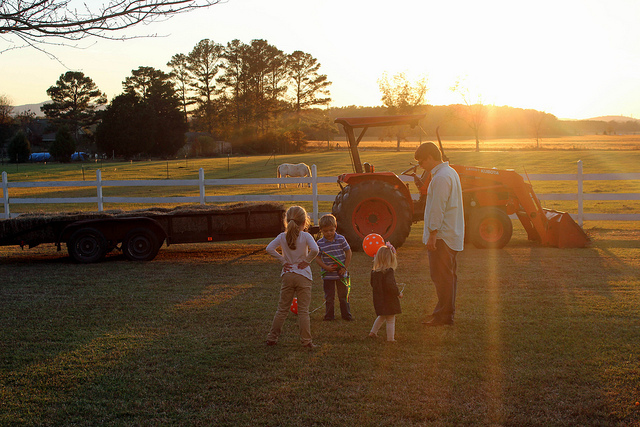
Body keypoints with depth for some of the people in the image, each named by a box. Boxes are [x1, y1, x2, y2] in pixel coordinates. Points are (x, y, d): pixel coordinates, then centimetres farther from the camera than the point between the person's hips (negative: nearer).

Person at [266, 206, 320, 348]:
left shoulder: (282, 236, 0)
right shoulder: (305, 236, -8)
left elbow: (269, 249, -7)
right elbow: (315, 250, -23)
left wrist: (283, 260, -1)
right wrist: (306, 261, -8)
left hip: (287, 276, 3)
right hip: (303, 276, -3)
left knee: (282, 309, 12)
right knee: (303, 310, 3)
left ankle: (272, 338, 15)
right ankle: (306, 340, 3)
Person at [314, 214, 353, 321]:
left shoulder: (341, 239, -5)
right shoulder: (320, 243, -6)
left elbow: (348, 252, 1)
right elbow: (317, 258, -2)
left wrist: (345, 267, -6)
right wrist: (326, 267, -17)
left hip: (341, 274, 0)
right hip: (328, 275, 0)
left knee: (343, 295, 11)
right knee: (329, 297, 7)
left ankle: (346, 314, 23)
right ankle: (329, 315, 18)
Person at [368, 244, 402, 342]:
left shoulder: (374, 272, 2)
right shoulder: (389, 271, -20)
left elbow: (373, 285, 14)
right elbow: (390, 285, -30)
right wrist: (398, 293, -16)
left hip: (378, 300, 7)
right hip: (389, 301, -7)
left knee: (382, 316, 27)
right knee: (390, 319, 4)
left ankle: (373, 332, 30)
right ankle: (390, 338, 7)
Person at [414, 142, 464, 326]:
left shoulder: (441, 177, -18)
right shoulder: (450, 172, 16)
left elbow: (437, 209, -22)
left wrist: (432, 235, -20)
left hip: (442, 235, -11)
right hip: (452, 235, 11)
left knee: (441, 276, -5)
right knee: (448, 275, 14)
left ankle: (443, 316, -1)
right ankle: (447, 314, 21)